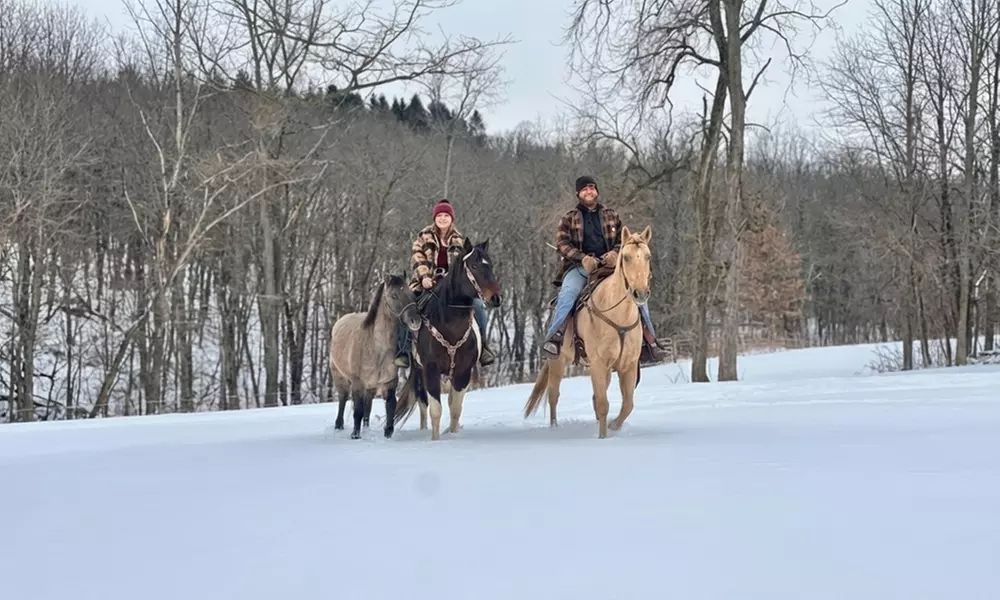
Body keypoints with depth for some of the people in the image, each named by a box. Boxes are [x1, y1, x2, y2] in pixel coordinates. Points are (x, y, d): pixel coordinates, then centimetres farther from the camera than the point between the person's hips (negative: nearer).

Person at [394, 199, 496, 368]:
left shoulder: (459, 240, 11)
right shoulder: (424, 236, 6)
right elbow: (417, 259, -2)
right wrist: (424, 277, -18)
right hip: (426, 283, -1)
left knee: (478, 304, -19)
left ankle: (482, 345, -4)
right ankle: (403, 350, -13)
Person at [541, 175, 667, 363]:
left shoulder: (611, 215, 17)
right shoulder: (569, 218, 9)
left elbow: (623, 240, 13)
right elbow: (562, 243, -1)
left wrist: (615, 252, -12)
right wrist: (583, 258, -18)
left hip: (610, 264, 2)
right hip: (580, 266, -2)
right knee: (568, 292, -34)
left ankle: (648, 336, -14)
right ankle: (554, 335, -31)